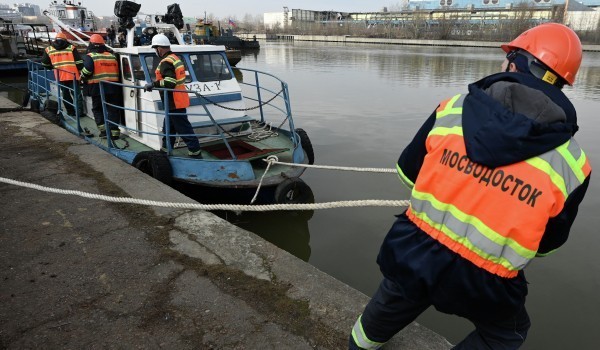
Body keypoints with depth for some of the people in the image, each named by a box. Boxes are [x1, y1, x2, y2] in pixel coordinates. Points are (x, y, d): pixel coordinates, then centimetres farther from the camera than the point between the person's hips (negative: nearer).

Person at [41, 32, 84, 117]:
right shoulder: (71, 48, 4)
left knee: (65, 94, 14)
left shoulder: (49, 49, 11)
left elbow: (45, 63, 18)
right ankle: (79, 111, -4)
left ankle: (70, 111, 15)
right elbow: (79, 62, 0)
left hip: (59, 76, 2)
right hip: (73, 75, -2)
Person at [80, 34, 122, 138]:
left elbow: (87, 70, -14)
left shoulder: (90, 56, -2)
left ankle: (103, 129, 4)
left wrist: (83, 78, 3)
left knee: (97, 109, 13)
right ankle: (114, 131, 3)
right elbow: (117, 70, 14)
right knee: (113, 109, 8)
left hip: (97, 87, -3)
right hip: (113, 86, 3)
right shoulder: (112, 56, 14)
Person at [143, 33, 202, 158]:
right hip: (176, 101, 11)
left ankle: (195, 152, -2)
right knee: (168, 127, 20)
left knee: (184, 129, -6)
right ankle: (166, 150, 32)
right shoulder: (175, 58, 14)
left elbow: (170, 82, -28)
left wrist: (153, 84, -20)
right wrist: (155, 83, 20)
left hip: (174, 102, -11)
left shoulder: (166, 62, -18)